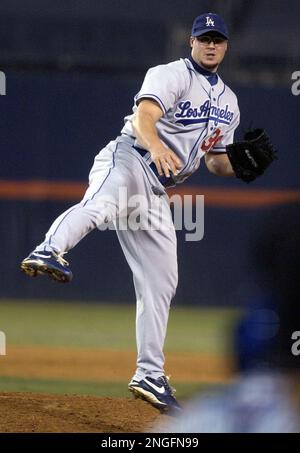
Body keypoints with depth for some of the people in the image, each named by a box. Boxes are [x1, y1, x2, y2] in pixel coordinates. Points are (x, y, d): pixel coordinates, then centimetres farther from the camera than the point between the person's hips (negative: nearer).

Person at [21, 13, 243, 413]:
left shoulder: (228, 103, 22)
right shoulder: (171, 75, -3)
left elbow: (217, 161, 28)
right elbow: (144, 117, -21)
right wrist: (155, 145, -44)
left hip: (157, 192, 8)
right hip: (128, 159, -8)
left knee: (160, 284, 7)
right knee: (102, 204, -42)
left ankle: (150, 375, 15)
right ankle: (49, 253, -71)